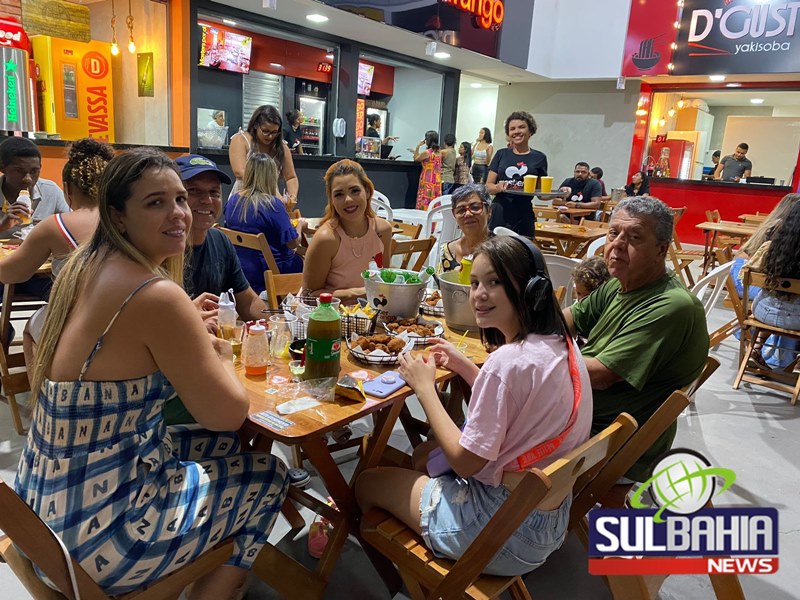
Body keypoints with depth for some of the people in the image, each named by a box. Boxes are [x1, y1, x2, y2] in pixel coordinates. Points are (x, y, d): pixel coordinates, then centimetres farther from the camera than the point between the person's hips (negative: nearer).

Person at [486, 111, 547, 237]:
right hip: (499, 214, 1)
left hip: (523, 217, -1)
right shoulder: (501, 154, 12)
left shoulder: (539, 158, 10)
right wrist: (498, 187, -12)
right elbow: (488, 186, 9)